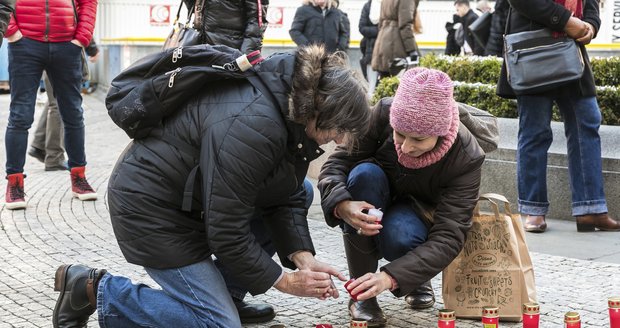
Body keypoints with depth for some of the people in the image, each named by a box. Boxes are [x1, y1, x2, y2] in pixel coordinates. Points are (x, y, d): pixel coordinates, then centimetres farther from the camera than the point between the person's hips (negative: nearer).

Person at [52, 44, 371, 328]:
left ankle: (224, 292, 11)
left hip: (196, 191, 10)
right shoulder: (248, 126, -33)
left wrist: (302, 257, -10)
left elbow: (286, 196, 3)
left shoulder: (294, 104, -5)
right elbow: (227, 233, -27)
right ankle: (95, 289, -2)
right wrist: (284, 281, -17)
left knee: (301, 194, 7)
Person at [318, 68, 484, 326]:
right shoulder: (382, 114, -27)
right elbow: (337, 163, -22)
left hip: (419, 215, -2)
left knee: (399, 237, -37)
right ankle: (362, 292, -22)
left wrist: (391, 276, -47)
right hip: (373, 209, 2)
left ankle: (417, 279, 2)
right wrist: (342, 205, -46)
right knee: (364, 174, -33)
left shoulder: (466, 158, -29)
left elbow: (448, 237, -33)